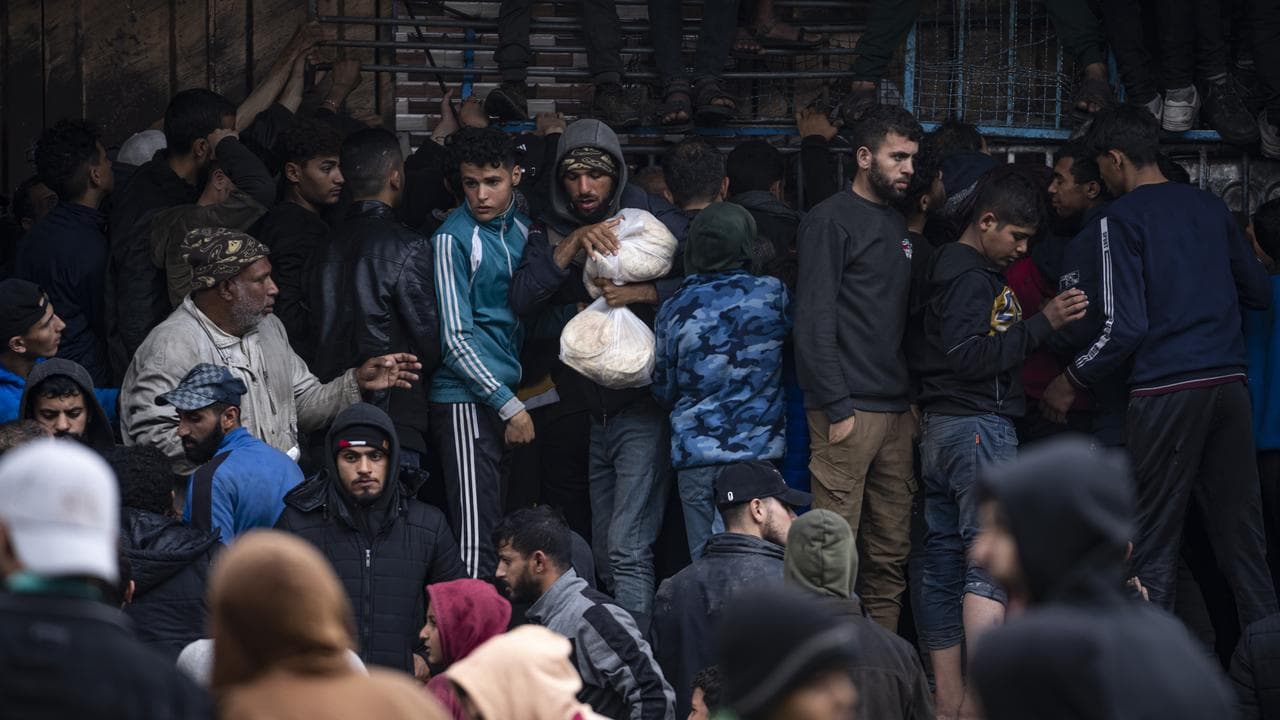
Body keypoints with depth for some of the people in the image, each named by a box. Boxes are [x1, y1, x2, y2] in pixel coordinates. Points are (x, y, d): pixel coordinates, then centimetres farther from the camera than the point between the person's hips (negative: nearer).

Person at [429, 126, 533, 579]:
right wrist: (509, 406, -12)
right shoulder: (454, 239, -8)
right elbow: (455, 338, -11)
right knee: (476, 539, -12)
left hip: (513, 394, 7)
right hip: (468, 401, -7)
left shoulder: (522, 227, 12)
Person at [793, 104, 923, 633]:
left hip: (897, 411, 8)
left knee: (891, 554, 8)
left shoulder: (899, 226, 19)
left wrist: (915, 400, 13)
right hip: (849, 410, -8)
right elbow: (815, 322, -11)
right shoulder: (831, 221, -5)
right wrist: (838, 409, -15)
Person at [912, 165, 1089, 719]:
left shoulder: (949, 268, 18)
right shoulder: (971, 276, -13)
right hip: (978, 425, -10)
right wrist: (1043, 323, -23)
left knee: (944, 568, 7)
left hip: (941, 426, 10)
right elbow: (970, 356, -23)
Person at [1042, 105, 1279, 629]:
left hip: (1165, 389, -6)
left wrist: (1073, 383, 1)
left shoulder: (1120, 219, -4)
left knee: (1152, 544, 0)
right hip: (1229, 383, 6)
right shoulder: (1209, 207, 13)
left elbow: (1125, 326, -11)